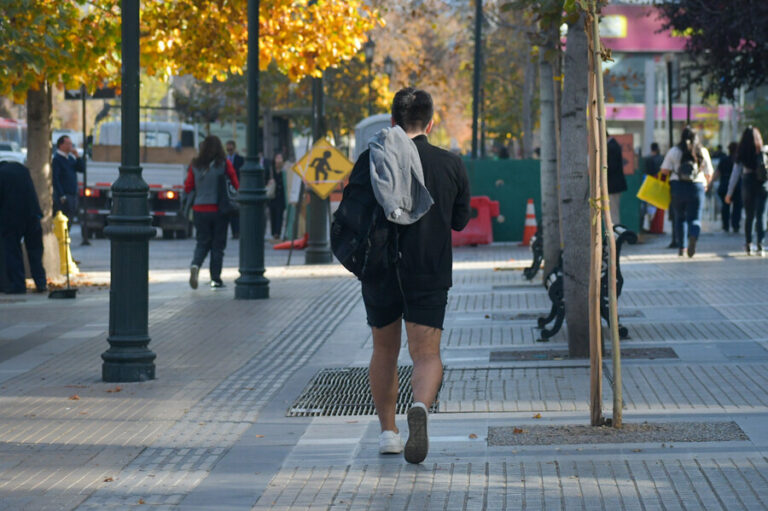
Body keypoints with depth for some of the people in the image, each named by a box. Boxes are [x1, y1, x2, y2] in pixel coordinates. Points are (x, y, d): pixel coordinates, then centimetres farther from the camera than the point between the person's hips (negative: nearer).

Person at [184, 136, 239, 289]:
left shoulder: (195, 165, 1)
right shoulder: (224, 164, -5)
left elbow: (187, 187, 3)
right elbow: (236, 185, -3)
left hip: (199, 209, 2)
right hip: (218, 209, -2)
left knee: (203, 242, 14)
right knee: (218, 245, 8)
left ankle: (195, 265, -14)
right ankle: (215, 279, 8)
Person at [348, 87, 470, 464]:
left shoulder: (371, 160, -4)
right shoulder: (451, 165, -2)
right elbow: (460, 221, 10)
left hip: (380, 272, 1)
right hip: (430, 273, -1)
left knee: (385, 351, 18)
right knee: (427, 354, -1)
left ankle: (388, 431, 23)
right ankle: (420, 406, -32)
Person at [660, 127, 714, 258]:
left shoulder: (673, 151, 0)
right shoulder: (702, 152, 3)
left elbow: (665, 170, -3)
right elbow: (709, 173, 7)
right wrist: (706, 184, 26)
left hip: (678, 186, 0)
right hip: (697, 186, 0)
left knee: (680, 217, 13)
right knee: (694, 218, 1)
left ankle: (681, 247, 14)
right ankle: (693, 237, -29)